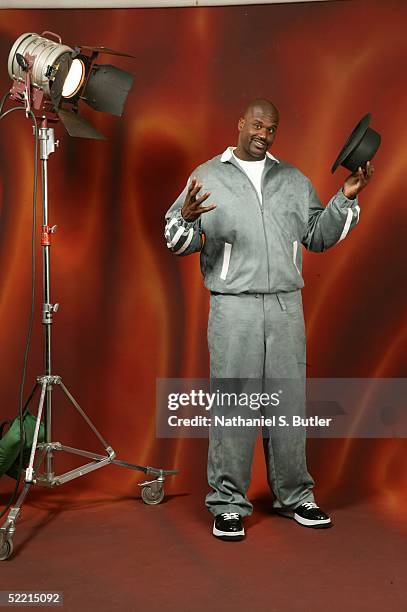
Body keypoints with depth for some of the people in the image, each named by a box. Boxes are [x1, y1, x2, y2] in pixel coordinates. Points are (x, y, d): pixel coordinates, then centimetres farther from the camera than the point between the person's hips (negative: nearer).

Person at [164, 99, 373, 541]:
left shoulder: (295, 181, 17)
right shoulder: (207, 177, 8)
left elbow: (319, 238, 15)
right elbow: (178, 242, 3)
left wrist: (346, 198, 3)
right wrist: (187, 217, -18)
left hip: (287, 306, 3)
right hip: (233, 308, -3)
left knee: (289, 402, 8)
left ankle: (295, 496, 21)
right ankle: (228, 504, 8)